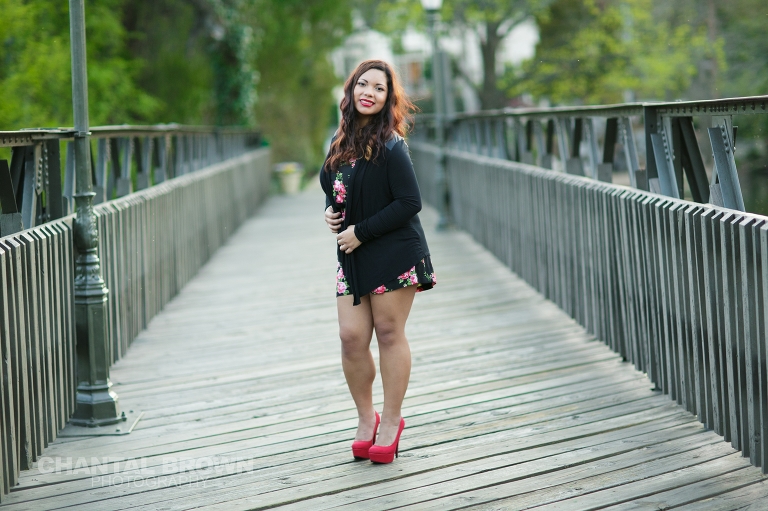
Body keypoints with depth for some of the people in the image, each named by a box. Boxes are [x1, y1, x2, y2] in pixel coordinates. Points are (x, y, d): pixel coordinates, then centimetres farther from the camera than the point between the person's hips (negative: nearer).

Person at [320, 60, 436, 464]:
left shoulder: (390, 147, -13)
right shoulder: (342, 142, 9)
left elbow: (410, 203, -18)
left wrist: (362, 231, -16)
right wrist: (330, 212, 2)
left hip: (393, 254, -6)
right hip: (352, 256, 6)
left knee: (389, 334, 2)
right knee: (352, 337, 1)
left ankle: (391, 421, 16)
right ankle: (366, 418, 19)